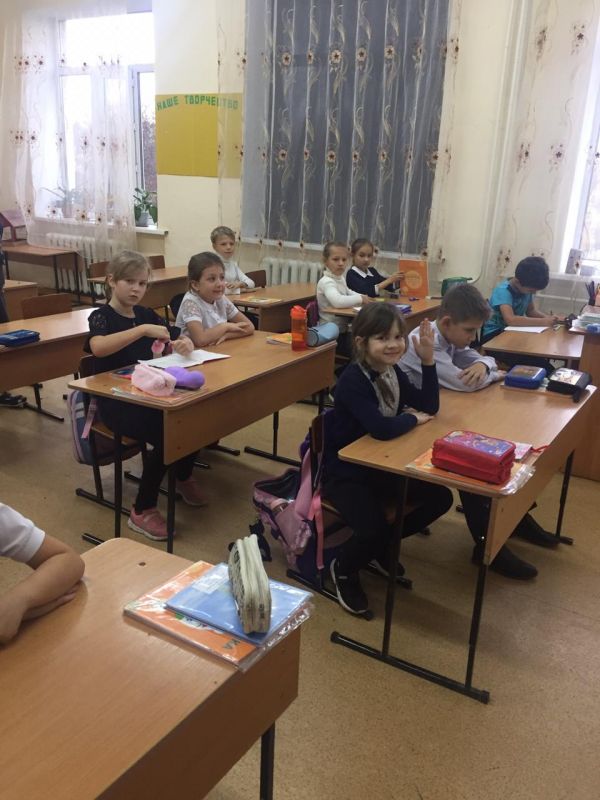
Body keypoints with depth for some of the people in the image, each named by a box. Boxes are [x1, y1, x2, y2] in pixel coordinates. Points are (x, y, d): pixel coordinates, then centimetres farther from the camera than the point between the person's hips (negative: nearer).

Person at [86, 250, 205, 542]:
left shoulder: (146, 314, 11)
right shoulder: (101, 316, -8)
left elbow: (179, 339, 12)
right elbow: (98, 348, -30)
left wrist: (185, 343, -12)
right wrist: (142, 330, -34)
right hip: (114, 401, -6)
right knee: (165, 435, -28)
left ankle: (183, 478, 13)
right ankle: (142, 511, -11)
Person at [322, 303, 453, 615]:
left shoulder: (392, 371, 1)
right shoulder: (353, 381, -25)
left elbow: (430, 406, 0)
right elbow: (381, 428, -36)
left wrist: (428, 359, -11)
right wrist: (413, 419, -16)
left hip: (380, 464, 8)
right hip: (344, 471, -8)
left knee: (440, 497, 2)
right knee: (374, 529, -28)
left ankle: (382, 547, 20)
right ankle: (343, 569, 8)